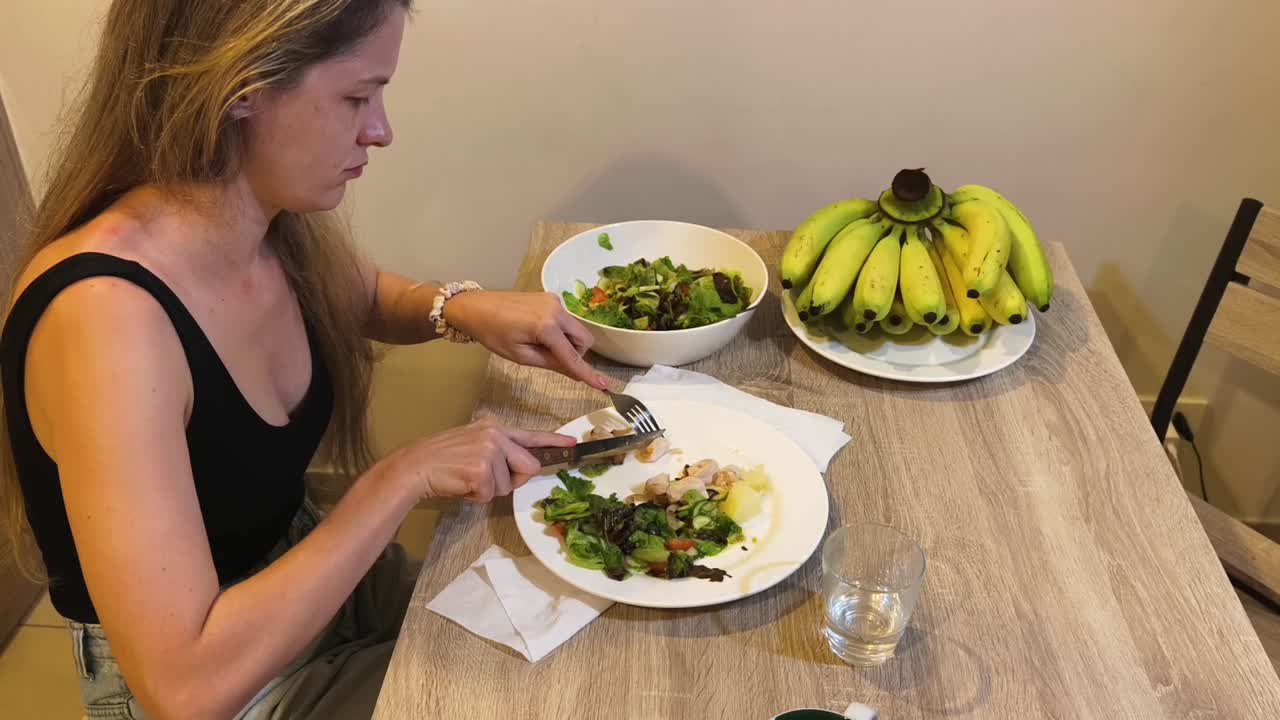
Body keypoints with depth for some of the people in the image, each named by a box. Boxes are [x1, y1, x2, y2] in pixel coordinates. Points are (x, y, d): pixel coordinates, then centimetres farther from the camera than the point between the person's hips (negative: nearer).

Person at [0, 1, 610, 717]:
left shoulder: (286, 229, -11)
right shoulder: (107, 317, -34)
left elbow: (366, 297, 14)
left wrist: (462, 306, -8)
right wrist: (404, 478, -31)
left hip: (308, 570, 7)